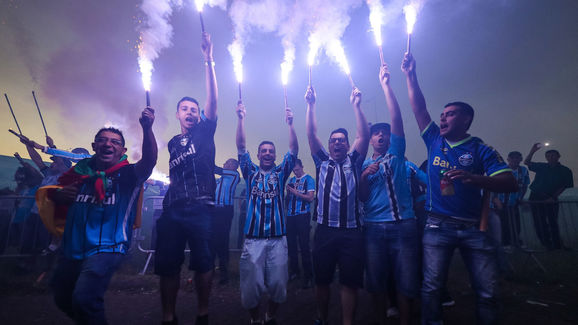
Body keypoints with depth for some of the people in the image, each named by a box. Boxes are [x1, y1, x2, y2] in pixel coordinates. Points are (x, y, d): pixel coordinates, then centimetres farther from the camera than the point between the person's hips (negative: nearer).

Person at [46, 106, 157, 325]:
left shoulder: (128, 175, -7)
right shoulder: (80, 172, 6)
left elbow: (149, 161, -28)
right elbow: (56, 199, 21)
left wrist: (147, 129, -42)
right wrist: (58, 194, -4)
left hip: (107, 248, -6)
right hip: (71, 249, 7)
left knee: (83, 299, -21)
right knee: (62, 299, 21)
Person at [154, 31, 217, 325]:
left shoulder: (204, 133, 8)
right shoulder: (172, 143, 20)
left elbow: (212, 98, -3)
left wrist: (209, 60, -10)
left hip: (200, 208, -4)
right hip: (173, 209, 4)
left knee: (203, 263, -1)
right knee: (167, 264, 5)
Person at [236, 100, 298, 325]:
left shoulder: (281, 173, 11)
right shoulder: (250, 172, 10)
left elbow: (294, 150, 2)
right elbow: (241, 147, 1)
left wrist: (290, 124, -9)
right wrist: (241, 119, -8)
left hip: (278, 237, 1)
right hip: (253, 237, -1)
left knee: (278, 283, 2)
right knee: (252, 284, -1)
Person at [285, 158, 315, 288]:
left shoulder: (309, 179, 1)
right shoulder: (291, 180, 17)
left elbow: (310, 198, -8)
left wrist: (295, 192, -14)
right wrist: (288, 193, -2)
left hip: (303, 215, -5)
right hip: (290, 215, 5)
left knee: (304, 245, -5)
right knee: (291, 244, 8)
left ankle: (308, 276, 3)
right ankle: (294, 271, 23)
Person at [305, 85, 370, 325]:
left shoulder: (354, 162, 11)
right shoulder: (322, 161, 12)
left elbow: (364, 135, 1)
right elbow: (311, 134, 6)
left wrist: (356, 104, -4)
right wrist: (311, 104, 1)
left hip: (352, 231, 0)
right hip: (325, 230, 1)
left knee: (350, 281, 3)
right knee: (322, 279, 10)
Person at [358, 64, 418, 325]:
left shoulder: (397, 154, 10)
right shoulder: (364, 164, 13)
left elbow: (397, 118, 0)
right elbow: (362, 197, 5)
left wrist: (385, 84, -1)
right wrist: (364, 176, -12)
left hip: (403, 225, -1)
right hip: (373, 227, 2)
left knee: (405, 281, 3)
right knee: (376, 281, 10)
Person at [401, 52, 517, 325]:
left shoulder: (481, 150, 1)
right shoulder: (435, 141, 9)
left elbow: (511, 184, -9)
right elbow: (418, 107, 7)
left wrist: (473, 178, -26)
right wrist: (410, 74, 5)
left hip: (474, 227, -1)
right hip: (438, 226, 2)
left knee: (487, 291, 3)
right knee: (432, 286, 1)